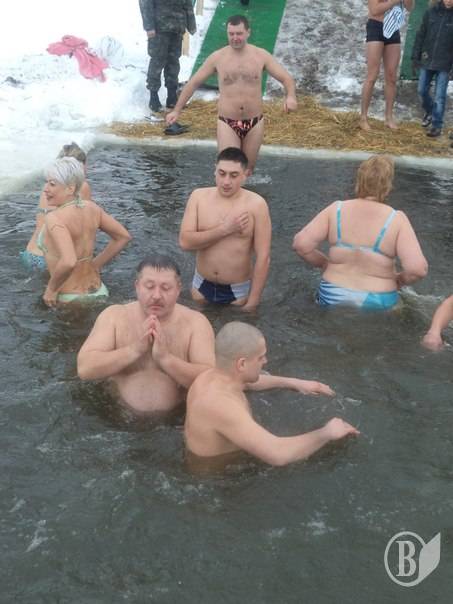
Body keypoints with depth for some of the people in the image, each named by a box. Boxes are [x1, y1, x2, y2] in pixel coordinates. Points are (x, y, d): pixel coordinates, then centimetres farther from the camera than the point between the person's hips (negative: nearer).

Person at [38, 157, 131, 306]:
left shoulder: (54, 218, -23)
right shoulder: (91, 208, -2)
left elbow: (68, 262, -37)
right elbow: (123, 236, 8)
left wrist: (51, 289, -20)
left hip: (70, 299, -7)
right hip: (97, 291, 7)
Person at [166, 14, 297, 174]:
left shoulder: (261, 55, -1)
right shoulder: (217, 58, -2)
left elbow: (286, 78, -2)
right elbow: (193, 83, 6)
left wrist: (291, 96, -24)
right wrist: (177, 110, 2)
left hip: (255, 123, 1)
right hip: (227, 124, -1)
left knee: (247, 170, 13)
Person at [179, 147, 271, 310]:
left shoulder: (256, 204, -15)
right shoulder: (199, 196, -7)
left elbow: (263, 257, -14)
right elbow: (185, 241, -15)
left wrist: (252, 302, -14)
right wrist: (224, 229, -23)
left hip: (238, 290, -2)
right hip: (202, 286, 3)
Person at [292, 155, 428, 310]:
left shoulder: (336, 210, -9)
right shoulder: (396, 219, -14)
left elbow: (301, 244, -12)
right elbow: (418, 268, -22)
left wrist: (323, 263, 5)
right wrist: (400, 280, -1)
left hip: (334, 297, 1)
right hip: (376, 304, -1)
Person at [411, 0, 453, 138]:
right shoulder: (431, 12, 0)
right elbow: (421, 35, 7)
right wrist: (415, 56, 6)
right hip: (427, 60, 3)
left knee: (439, 95, -3)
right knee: (422, 90, 10)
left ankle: (437, 125, 7)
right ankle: (429, 111, 37)